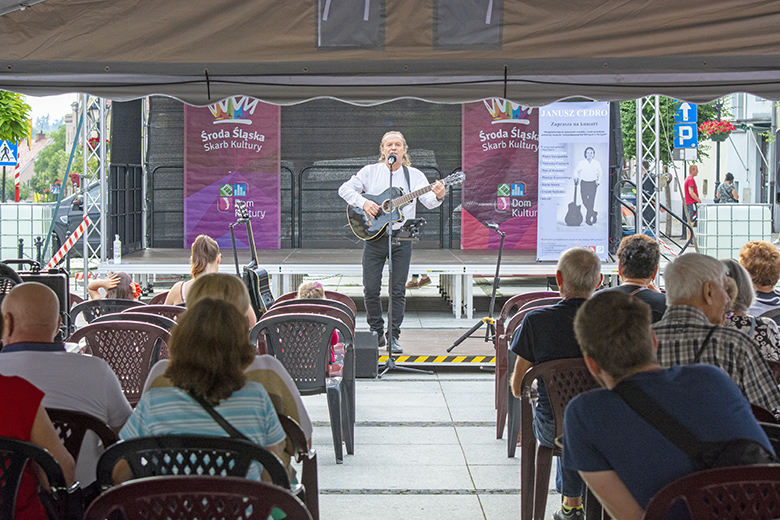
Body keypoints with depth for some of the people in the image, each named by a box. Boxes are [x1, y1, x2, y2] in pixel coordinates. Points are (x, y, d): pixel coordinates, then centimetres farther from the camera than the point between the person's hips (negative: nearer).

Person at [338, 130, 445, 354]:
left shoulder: (414, 175, 6)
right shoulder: (370, 171, 7)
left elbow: (428, 201, -4)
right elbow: (345, 189, 3)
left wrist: (438, 196, -27)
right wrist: (363, 202, -14)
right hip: (374, 236, 0)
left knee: (398, 290, 1)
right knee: (371, 288, 0)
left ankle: (393, 337, 10)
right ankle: (376, 331, 19)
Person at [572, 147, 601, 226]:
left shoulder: (597, 163, -3)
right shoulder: (582, 163, -6)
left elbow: (599, 173, 12)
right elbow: (576, 171, 8)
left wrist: (598, 180, 0)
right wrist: (576, 178, -4)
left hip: (593, 184, 0)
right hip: (584, 183, 0)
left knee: (591, 202, -4)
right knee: (585, 201, -4)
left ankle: (588, 219, 8)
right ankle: (594, 213, 21)